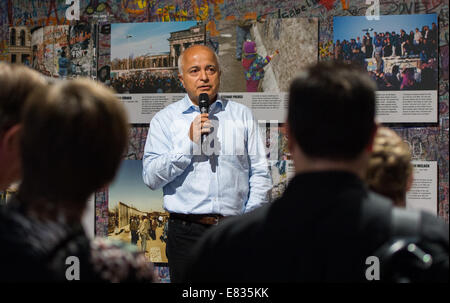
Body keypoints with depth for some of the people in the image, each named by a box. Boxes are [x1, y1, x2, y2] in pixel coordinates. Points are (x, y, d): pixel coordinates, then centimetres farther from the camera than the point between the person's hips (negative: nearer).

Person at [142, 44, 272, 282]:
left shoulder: (242, 115, 12)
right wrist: (189, 142, -11)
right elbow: (151, 178, -4)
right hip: (187, 234, -1)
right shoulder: (164, 120, 6)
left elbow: (260, 174, 11)